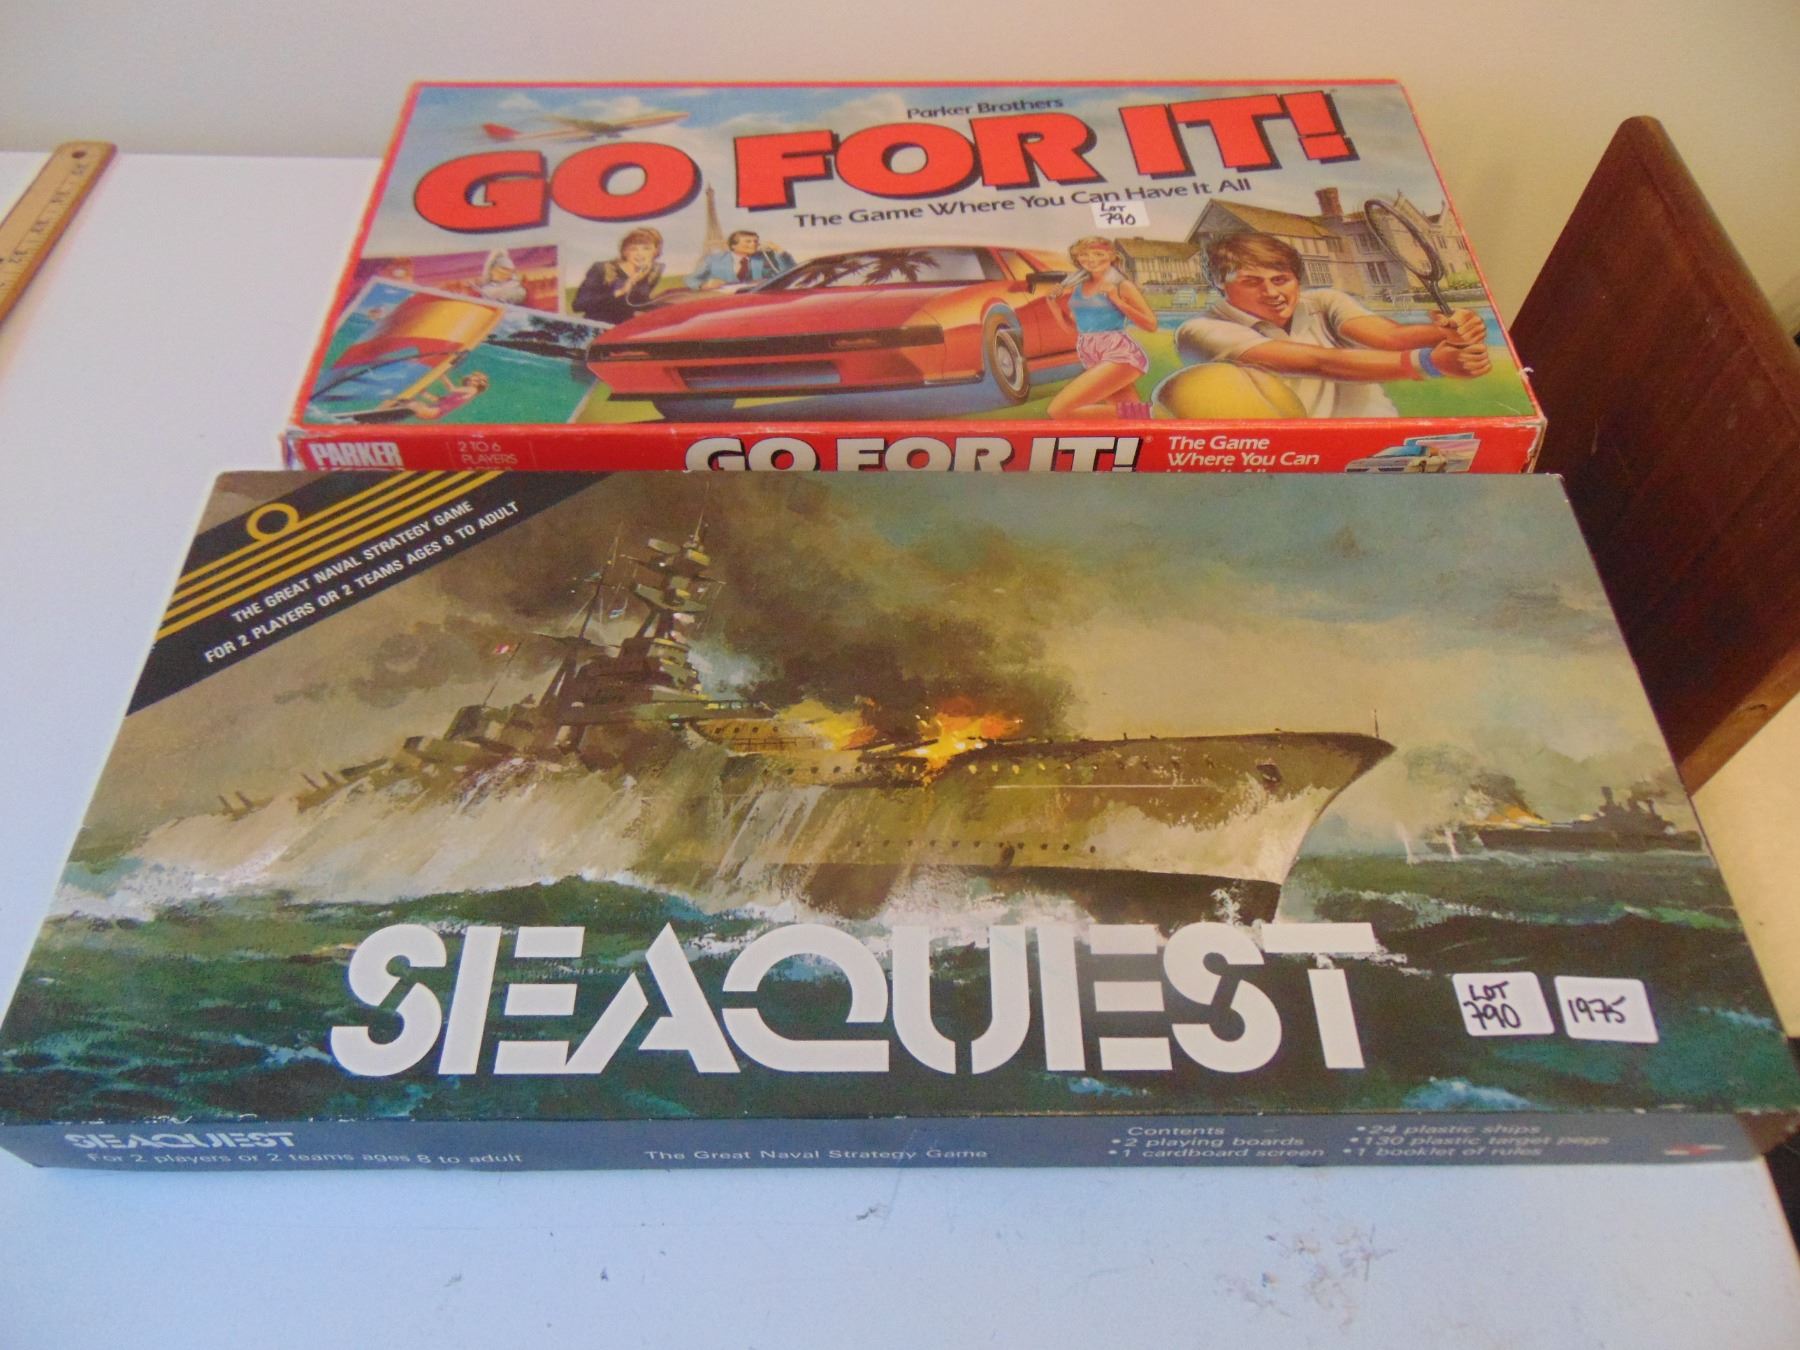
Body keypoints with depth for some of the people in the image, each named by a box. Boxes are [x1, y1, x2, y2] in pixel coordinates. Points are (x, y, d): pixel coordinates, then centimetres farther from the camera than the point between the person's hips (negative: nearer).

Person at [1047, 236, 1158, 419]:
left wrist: (1118, 301, -13)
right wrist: (1054, 305, 7)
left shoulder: (1121, 285, -1)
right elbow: (1071, 326, 25)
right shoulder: (1076, 286, 15)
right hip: (1092, 360, 7)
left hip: (1119, 356, -7)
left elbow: (1151, 326, -5)